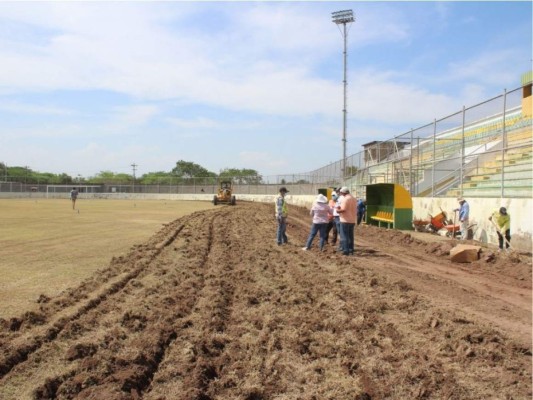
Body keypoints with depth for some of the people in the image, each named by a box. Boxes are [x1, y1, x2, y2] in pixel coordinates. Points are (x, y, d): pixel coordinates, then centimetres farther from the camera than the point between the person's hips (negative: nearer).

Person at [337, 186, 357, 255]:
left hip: (345, 220, -8)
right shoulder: (354, 199, 11)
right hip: (352, 220, 8)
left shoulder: (345, 199, -15)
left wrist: (338, 210, -3)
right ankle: (351, 250, 19)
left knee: (344, 236, -1)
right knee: (350, 236, 16)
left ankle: (346, 250, -2)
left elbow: (343, 210, -23)